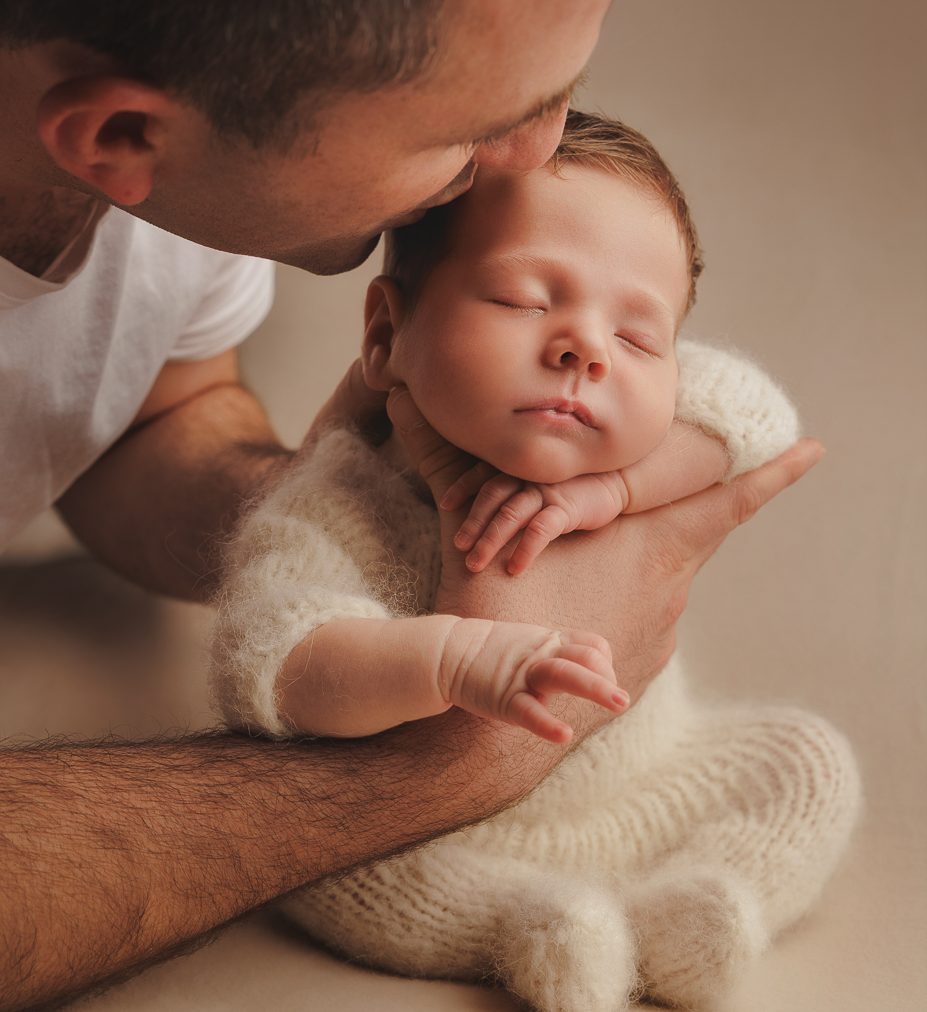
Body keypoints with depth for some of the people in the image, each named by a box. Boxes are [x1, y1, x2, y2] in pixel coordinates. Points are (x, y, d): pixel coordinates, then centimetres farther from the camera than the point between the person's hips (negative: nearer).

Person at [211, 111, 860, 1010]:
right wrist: (453, 658, -52)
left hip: (638, 794, 3)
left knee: (807, 758, -4)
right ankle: (531, 926, -17)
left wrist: (607, 488, -34)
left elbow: (757, 417, -21)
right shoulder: (339, 505, -28)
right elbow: (261, 671, -38)